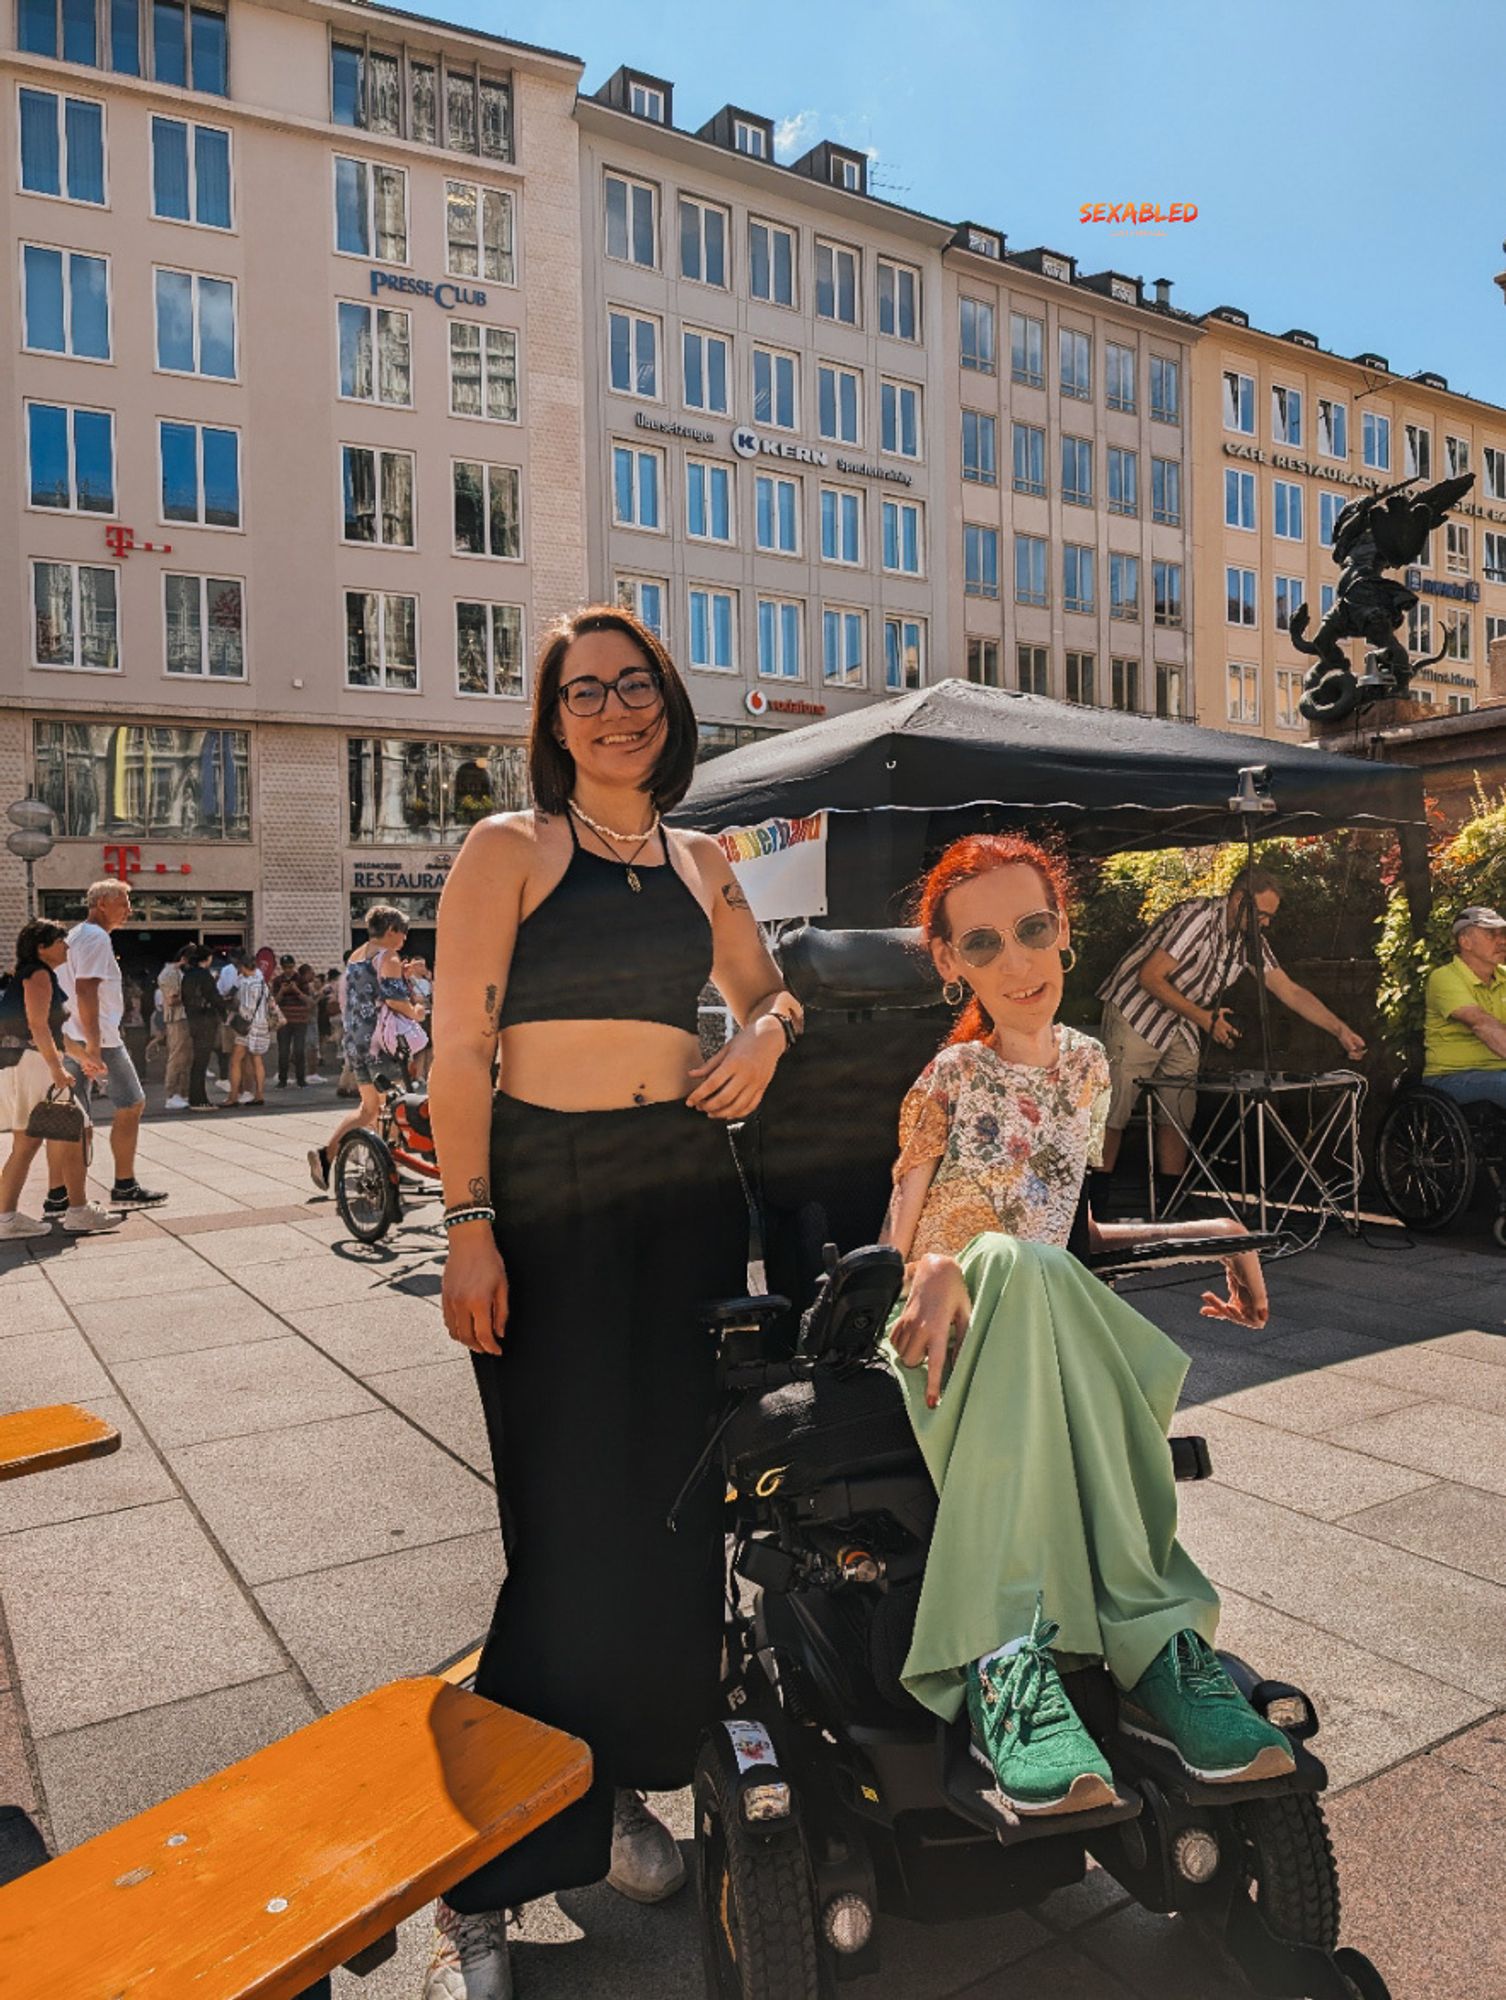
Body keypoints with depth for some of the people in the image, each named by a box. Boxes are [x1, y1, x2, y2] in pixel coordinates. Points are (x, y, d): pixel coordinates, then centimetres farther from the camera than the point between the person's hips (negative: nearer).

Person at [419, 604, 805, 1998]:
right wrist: (469, 1226, -16)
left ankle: (621, 1792, 32)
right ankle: (481, 1881, 15)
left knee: (675, 1500, 10)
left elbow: (762, 986, 26)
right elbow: (460, 1047, -8)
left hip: (687, 1187, 5)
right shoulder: (510, 849, -2)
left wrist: (769, 1031, 3)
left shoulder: (701, 864, 12)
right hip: (548, 1192, -5)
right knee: (570, 1517, -4)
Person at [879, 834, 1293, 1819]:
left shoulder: (1089, 1064, 9)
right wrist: (936, 1274, -30)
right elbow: (889, 1252, -7)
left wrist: (1209, 1232, 3)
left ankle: (1006, 1659, -39)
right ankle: (1151, 1642, -41)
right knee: (1018, 1262, -38)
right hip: (956, 1338, -3)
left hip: (1050, 1331, 3)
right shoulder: (946, 1081, -4)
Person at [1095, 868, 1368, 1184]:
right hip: (1135, 1013, -7)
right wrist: (1203, 1017, -22)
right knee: (1114, 1114, -7)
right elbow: (1149, 977, -25)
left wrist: (1340, 1030, -8)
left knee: (1179, 1117, 3)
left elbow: (1290, 991, 1)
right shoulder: (1197, 917, -24)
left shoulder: (1250, 941, 0)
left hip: (1180, 1027, 8)